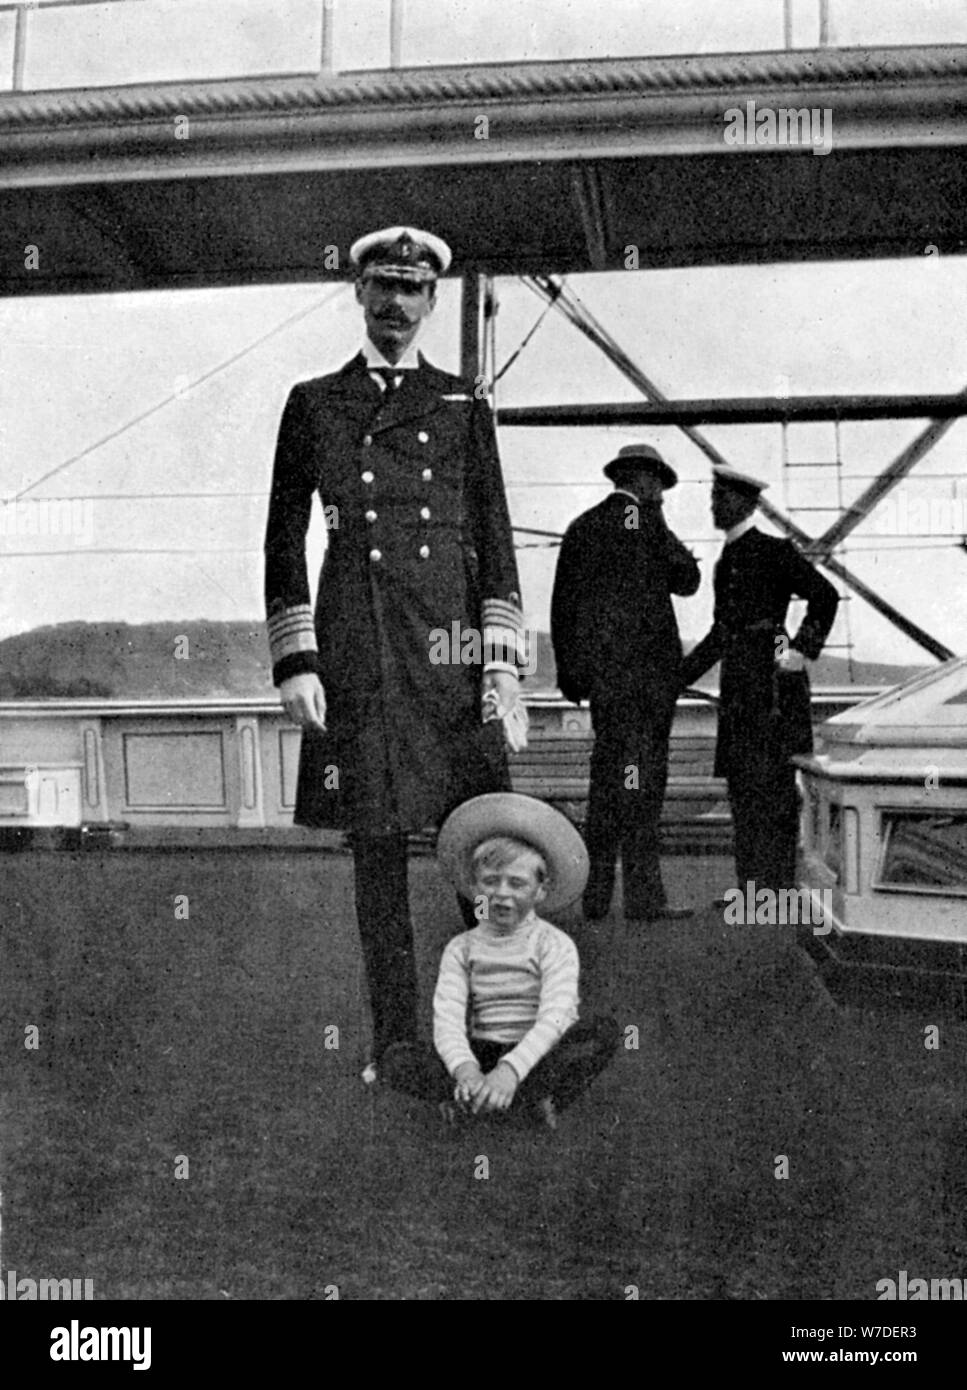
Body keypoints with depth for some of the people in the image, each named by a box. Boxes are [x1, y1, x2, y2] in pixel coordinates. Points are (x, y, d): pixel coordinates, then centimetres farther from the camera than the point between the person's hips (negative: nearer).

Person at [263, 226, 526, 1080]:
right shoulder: (313, 404, 12)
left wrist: (503, 664, -1)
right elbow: (285, 542, 9)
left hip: (450, 645, 0)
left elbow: (495, 542, 9)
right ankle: (394, 1039, 15)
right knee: (375, 849, 4)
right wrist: (294, 662, -1)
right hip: (356, 653, 0)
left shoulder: (462, 406, 13)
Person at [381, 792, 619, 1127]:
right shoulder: (461, 948, 7)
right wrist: (464, 1069, -30)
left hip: (539, 1058, -1)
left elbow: (554, 1019, -16)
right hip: (482, 1056, 2)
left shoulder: (555, 945, -1)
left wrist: (511, 1070, -34)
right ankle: (532, 1100, -26)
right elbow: (447, 1018, -8)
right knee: (398, 1059, -22)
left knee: (604, 1032, -30)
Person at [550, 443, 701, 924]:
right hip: (645, 665, -6)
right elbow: (687, 579, 2)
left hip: (598, 669, 6)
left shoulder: (581, 527, 14)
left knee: (606, 777, 11)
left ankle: (596, 895, 12)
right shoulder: (646, 520, -5)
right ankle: (643, 895, -3)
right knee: (641, 779, -4)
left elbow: (562, 604, 13)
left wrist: (568, 672, 16)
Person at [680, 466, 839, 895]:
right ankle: (751, 887, 16)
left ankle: (778, 886, -1)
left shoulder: (773, 552, -6)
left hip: (771, 678, -8)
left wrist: (802, 651, -14)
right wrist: (679, 676, 19)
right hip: (738, 686, 9)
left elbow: (825, 596, -12)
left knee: (771, 783, -6)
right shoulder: (726, 561, 18)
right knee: (741, 783, 9)